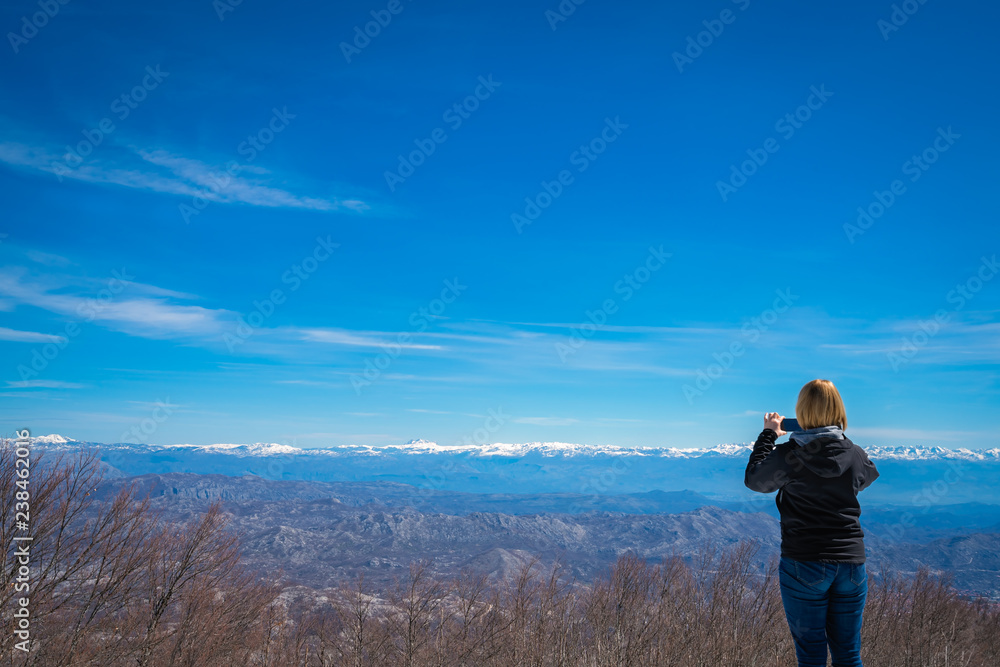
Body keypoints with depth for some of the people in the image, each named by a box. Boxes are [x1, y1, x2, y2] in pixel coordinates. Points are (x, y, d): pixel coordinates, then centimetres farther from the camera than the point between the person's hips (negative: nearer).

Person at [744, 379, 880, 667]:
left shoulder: (787, 455, -12)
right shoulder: (856, 455, -2)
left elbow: (753, 479, 5)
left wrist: (768, 435, 13)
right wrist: (838, 436, 26)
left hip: (804, 565, -3)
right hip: (851, 564, 3)